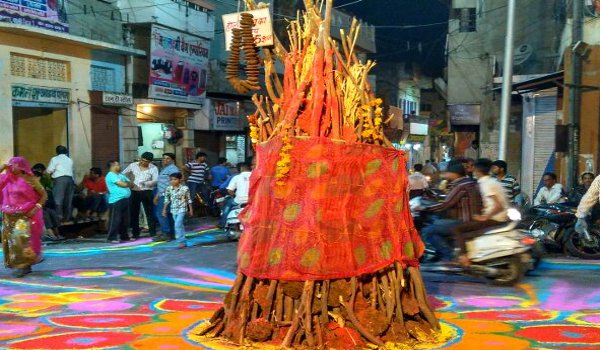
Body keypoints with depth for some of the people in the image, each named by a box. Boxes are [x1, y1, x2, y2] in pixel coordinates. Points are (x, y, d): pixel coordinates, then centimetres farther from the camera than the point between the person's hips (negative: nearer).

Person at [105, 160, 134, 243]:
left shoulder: (121, 175, 21)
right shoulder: (111, 175, -8)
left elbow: (132, 184, 18)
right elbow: (123, 184, -16)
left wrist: (127, 183, -3)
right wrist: (129, 183, 4)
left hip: (125, 200, 9)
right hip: (116, 200, -9)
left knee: (125, 220, 11)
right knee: (115, 220, -8)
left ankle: (124, 237, 20)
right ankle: (112, 238, -3)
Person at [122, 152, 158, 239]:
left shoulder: (153, 168, -5)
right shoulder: (133, 165, 3)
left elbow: (155, 181, -14)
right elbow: (123, 174, 10)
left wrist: (145, 183, -29)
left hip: (146, 192, -3)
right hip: (134, 192, 3)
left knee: (149, 213, 0)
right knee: (134, 213, 10)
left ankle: (153, 233, 7)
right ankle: (135, 233, 21)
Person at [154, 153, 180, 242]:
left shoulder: (172, 169, -10)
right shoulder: (164, 169, 23)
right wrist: (157, 195, 26)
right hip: (162, 195, 10)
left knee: (161, 214, -11)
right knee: (168, 215, 10)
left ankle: (165, 234, -8)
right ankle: (171, 234, 13)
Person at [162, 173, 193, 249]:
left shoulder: (185, 188, -10)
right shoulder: (168, 189, -2)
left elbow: (189, 199, -2)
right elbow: (167, 200, 7)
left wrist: (190, 209, 1)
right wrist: (164, 209, 7)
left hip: (182, 209, -4)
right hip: (173, 210, 4)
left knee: (178, 225, -16)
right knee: (180, 225, 12)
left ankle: (181, 242, -11)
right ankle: (183, 241, 22)